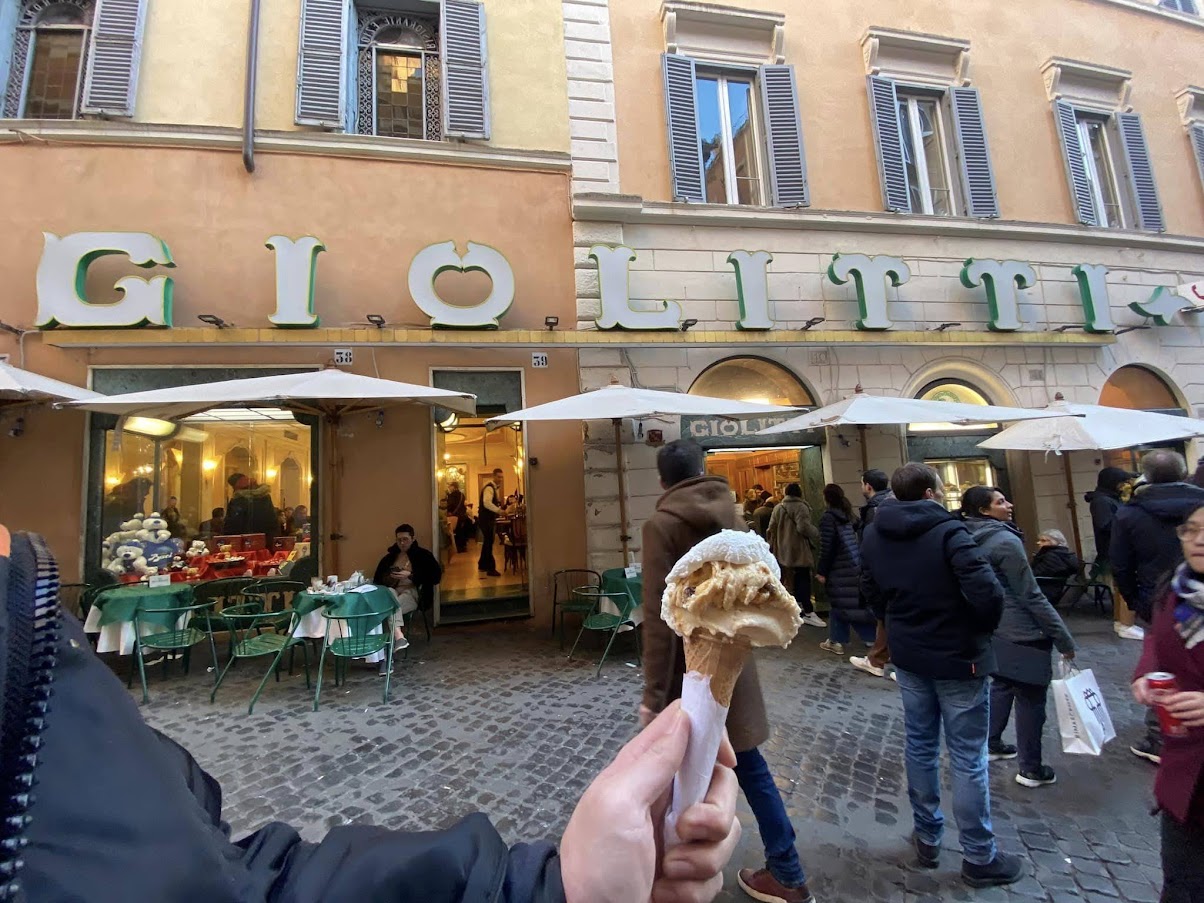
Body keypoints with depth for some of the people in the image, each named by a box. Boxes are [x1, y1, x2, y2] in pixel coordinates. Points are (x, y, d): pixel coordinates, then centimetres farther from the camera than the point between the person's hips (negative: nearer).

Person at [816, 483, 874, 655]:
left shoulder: (828, 517, -13)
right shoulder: (846, 514, 10)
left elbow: (826, 547, -15)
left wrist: (821, 571, -10)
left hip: (839, 567, -7)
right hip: (855, 563, 7)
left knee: (838, 604, 1)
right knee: (856, 601, 14)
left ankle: (836, 641, 9)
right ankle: (870, 637, 19)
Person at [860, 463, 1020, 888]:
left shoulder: (873, 535, -2)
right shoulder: (948, 531, -21)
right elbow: (987, 593, -26)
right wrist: (984, 628, -6)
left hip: (908, 656, 5)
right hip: (957, 658, -5)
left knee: (920, 747, 18)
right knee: (967, 759, 9)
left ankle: (927, 840, 33)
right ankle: (979, 859, 24)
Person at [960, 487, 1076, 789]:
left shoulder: (973, 540, 4)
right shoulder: (1006, 541, -20)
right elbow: (1032, 596, -18)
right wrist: (1064, 639, -12)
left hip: (994, 632, 8)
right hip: (1022, 635, -8)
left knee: (1001, 685, 22)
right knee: (1031, 697, 4)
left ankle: (992, 744, 33)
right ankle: (1031, 769, 14)